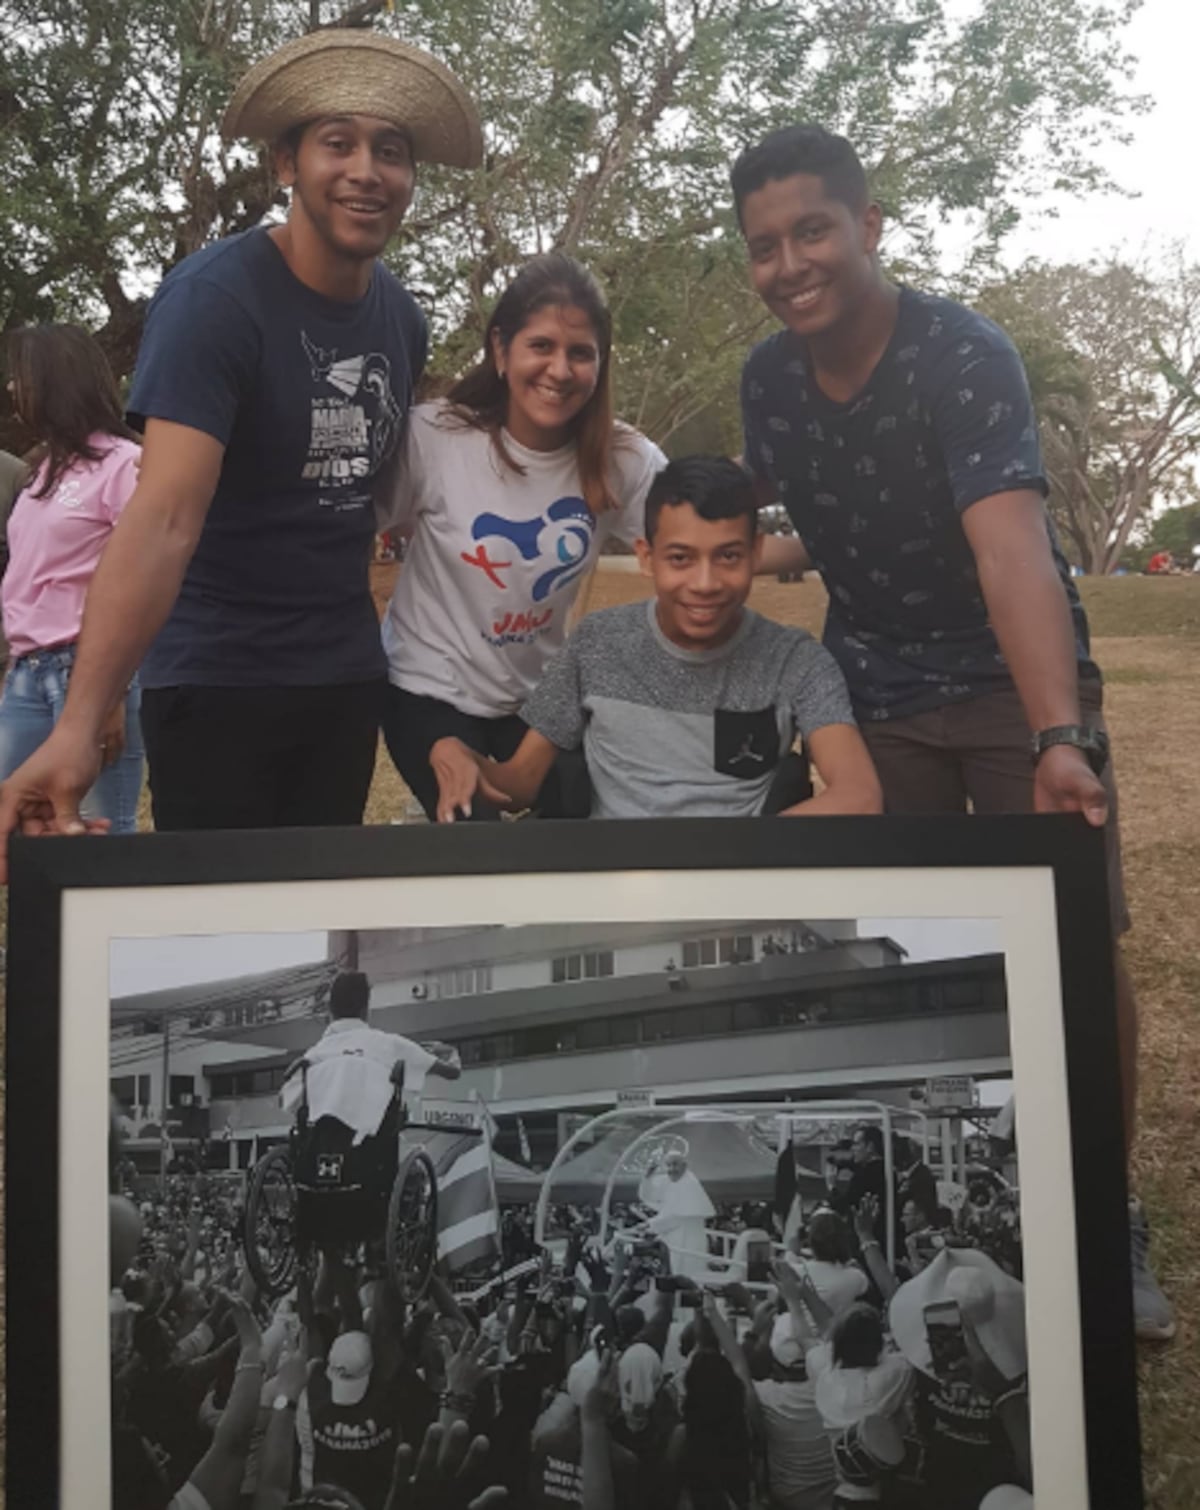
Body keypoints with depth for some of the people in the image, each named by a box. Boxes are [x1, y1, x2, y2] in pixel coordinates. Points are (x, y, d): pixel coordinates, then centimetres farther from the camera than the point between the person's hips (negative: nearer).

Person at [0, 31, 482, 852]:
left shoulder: (403, 319, 3)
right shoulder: (214, 297, -17)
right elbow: (165, 517, -28)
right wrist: (80, 724, -37)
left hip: (349, 674, 6)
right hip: (217, 678, -6)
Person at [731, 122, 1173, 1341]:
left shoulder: (963, 357, -23)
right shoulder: (766, 379, -6)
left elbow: (1013, 546, -37)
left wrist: (1060, 737, -49)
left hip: (1014, 678, -4)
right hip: (871, 692, 4)